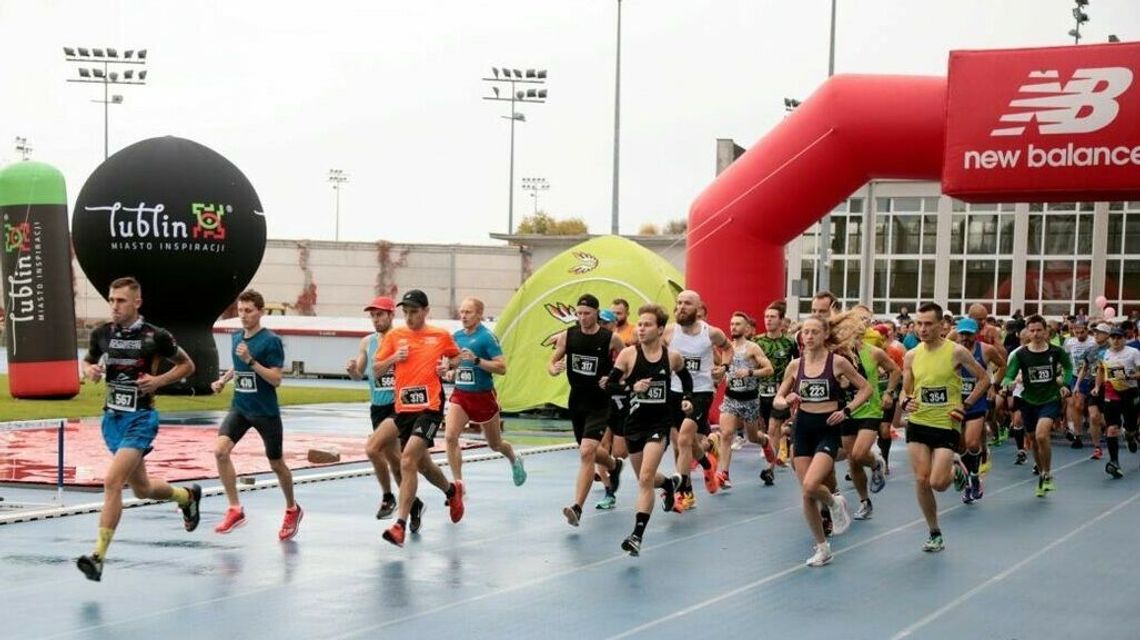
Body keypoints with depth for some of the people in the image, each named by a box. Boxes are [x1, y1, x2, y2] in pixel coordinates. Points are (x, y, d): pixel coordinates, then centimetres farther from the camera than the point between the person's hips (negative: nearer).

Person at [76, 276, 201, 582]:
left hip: (140, 419, -6)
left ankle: (98, 556, -19)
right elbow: (87, 361, 19)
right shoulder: (101, 333, 1)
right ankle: (188, 495, 50)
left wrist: (159, 380, -12)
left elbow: (187, 365, 4)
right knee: (142, 489, 19)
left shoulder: (155, 336, -10)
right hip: (112, 417, 6)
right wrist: (90, 371, -4)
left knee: (112, 482, -21)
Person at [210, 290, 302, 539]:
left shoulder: (271, 341, -14)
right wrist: (223, 380, 7)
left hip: (265, 412, -5)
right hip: (240, 407, 5)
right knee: (220, 450, -18)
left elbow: (276, 379, -19)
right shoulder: (236, 338, 6)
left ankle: (292, 510, 34)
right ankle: (235, 509, -10)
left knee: (276, 464, 9)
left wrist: (250, 361, -28)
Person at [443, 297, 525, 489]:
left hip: (483, 395, -4)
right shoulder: (456, 336, 4)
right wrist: (452, 371, 2)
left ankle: (514, 460, 48)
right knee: (450, 436, -18)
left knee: (495, 444, 14)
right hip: (460, 394, 4)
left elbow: (502, 367, -19)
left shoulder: (487, 337, -14)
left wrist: (476, 360, -29)